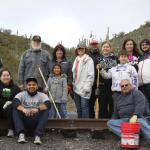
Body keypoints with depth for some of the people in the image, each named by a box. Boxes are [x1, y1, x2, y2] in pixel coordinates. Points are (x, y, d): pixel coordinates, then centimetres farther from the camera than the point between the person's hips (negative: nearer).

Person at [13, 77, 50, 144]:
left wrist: (37, 109, -36)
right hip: (24, 121, 1)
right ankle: (21, 134, -34)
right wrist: (23, 109, -36)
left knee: (45, 111, -25)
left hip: (36, 122, 0)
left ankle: (38, 135, -35)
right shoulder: (21, 94, 7)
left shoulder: (42, 95, 6)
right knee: (15, 110, -23)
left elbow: (48, 104, -16)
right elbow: (15, 102, -15)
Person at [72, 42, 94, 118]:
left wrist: (87, 87, -16)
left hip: (84, 89, -7)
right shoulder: (76, 60, 18)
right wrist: (73, 85, 9)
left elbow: (91, 75, -11)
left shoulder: (89, 60, -5)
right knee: (78, 108, 12)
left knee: (84, 107, -8)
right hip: (76, 88, 7)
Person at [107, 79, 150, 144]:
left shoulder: (136, 93, 3)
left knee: (140, 122, -39)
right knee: (110, 123, -17)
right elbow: (116, 113, 30)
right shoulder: (118, 98, 22)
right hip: (124, 121, 6)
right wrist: (113, 121, 13)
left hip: (139, 118, -5)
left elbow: (140, 105, -16)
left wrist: (135, 116, -33)